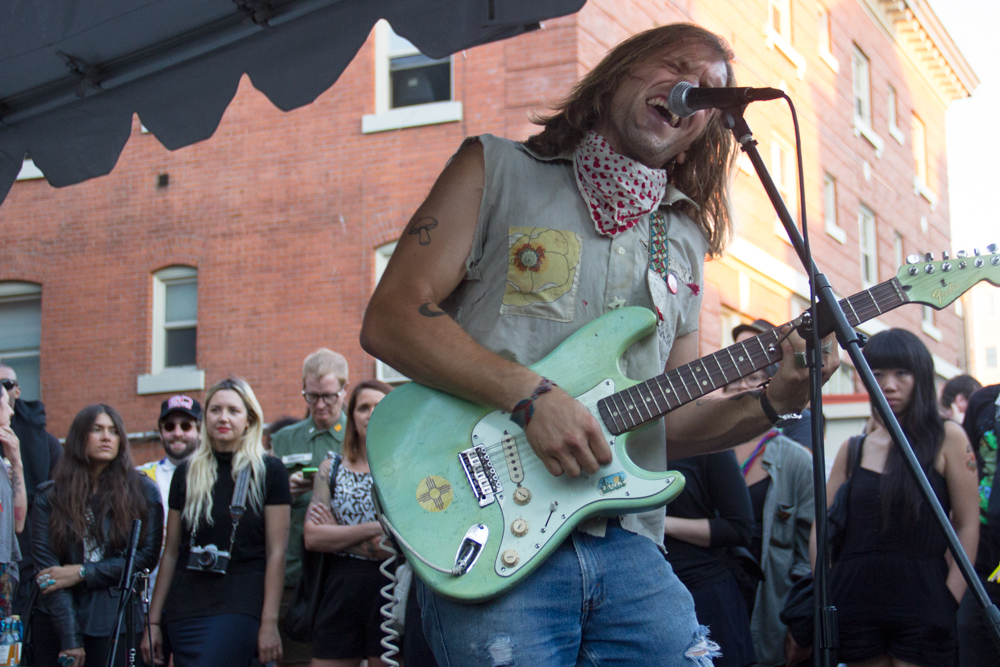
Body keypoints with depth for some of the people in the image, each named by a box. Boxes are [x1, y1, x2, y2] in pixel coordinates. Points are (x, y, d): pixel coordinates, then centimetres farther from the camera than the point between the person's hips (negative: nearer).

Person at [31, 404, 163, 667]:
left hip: (114, 622, -1)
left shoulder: (143, 491, 2)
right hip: (56, 621, 1)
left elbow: (148, 555, -3)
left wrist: (83, 574, -9)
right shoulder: (49, 497, 2)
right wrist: (70, 639, -10)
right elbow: (46, 566, -4)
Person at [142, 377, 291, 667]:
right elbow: (171, 551, 13)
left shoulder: (269, 471, 1)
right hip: (185, 608, 4)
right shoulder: (186, 473, 11)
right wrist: (153, 621, 11)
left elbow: (276, 552, -3)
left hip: (239, 609, -4)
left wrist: (269, 623, -9)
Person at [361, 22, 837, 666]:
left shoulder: (686, 240, 20)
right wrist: (531, 395, -15)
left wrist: (770, 403, 0)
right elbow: (391, 318, -4)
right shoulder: (496, 169, 7)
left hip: (627, 544, 5)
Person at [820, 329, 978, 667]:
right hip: (857, 603, 3)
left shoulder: (947, 439, 0)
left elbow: (968, 527, -3)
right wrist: (825, 595, 2)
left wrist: (949, 603, -10)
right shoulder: (853, 449, 10)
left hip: (921, 604, -3)